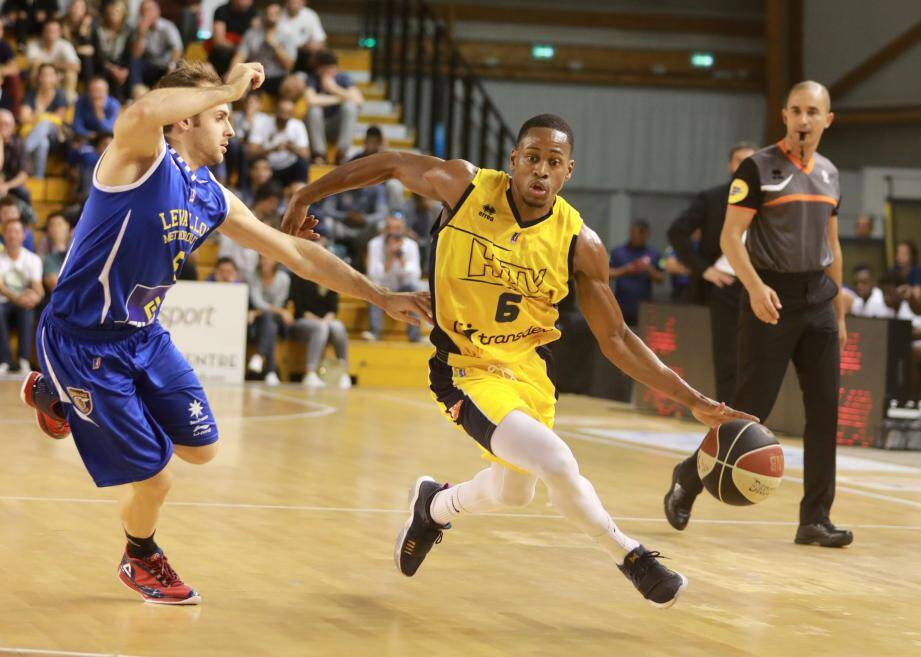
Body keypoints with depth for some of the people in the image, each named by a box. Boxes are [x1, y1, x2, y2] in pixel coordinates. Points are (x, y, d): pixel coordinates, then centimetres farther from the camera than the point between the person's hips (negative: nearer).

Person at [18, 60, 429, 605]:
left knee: (201, 449, 11)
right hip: (83, 340, -8)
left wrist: (381, 297, 12)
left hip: (144, 335, 8)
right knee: (154, 479, -6)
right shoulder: (142, 158, -17)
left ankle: (57, 395, 29)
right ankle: (141, 560, 30)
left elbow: (297, 254, 12)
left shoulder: (213, 200, 6)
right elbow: (143, 114, -43)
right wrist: (226, 89, -30)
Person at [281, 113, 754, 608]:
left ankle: (435, 506, 54)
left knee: (513, 492, 22)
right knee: (556, 461, -26)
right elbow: (392, 165, 0)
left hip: (529, 369, 5)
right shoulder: (465, 186, -18)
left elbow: (615, 339, -6)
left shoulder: (579, 244, -13)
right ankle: (631, 558, -5)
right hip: (468, 368, -4)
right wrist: (306, 196, 4)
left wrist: (692, 400, -13)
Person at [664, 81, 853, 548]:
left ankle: (814, 519, 4)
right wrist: (755, 286, -26)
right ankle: (688, 479, 16)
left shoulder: (829, 175, 12)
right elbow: (730, 236, -11)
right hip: (772, 297, -6)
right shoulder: (759, 168, -7)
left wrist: (839, 312, 18)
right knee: (751, 407, -5)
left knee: (824, 411, 0)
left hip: (818, 296, 6)